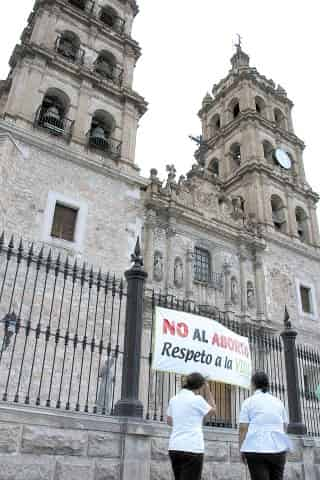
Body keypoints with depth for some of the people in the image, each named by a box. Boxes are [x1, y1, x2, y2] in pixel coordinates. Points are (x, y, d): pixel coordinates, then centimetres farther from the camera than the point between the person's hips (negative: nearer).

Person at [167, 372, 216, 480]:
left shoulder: (174, 399, 9)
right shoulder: (197, 399, -9)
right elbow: (213, 411, 7)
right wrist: (207, 392, 10)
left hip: (174, 447, 7)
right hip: (192, 448, -6)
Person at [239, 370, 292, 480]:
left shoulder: (248, 402, 1)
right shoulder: (278, 402, 13)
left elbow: (243, 428, -5)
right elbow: (284, 427, 16)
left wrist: (241, 450, 2)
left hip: (256, 449, -3)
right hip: (278, 448, 4)